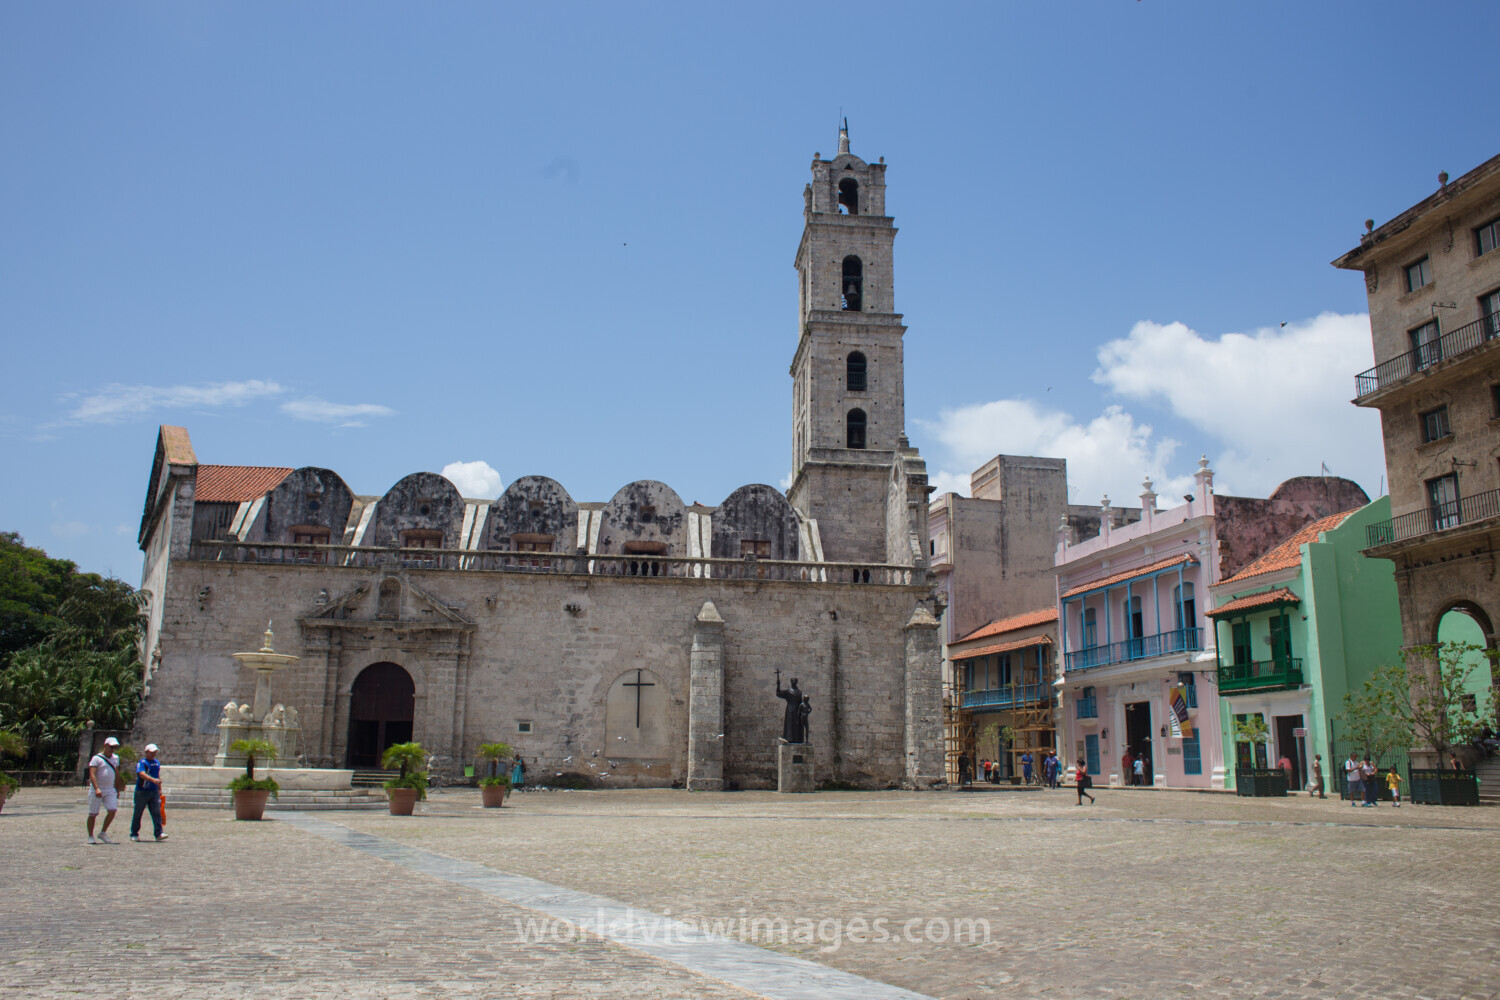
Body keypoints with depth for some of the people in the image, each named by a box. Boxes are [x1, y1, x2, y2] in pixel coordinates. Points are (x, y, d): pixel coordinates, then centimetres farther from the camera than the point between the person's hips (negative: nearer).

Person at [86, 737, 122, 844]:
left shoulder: (116, 758, 13)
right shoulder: (97, 758, -8)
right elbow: (92, 774, -18)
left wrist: (117, 790, 20)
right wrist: (96, 789, -31)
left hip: (110, 790, 5)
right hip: (96, 790, -5)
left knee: (112, 811, -9)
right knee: (93, 814, 1)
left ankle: (103, 833, 6)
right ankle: (90, 836, 13)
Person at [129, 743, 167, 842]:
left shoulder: (157, 762, 14)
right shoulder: (141, 762, -8)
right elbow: (142, 774, -26)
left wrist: (159, 789, 25)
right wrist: (153, 780, -41)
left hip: (154, 792, 5)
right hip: (141, 792, -5)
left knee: (156, 812, -5)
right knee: (137, 814, 5)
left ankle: (159, 833, -10)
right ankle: (134, 834, 18)